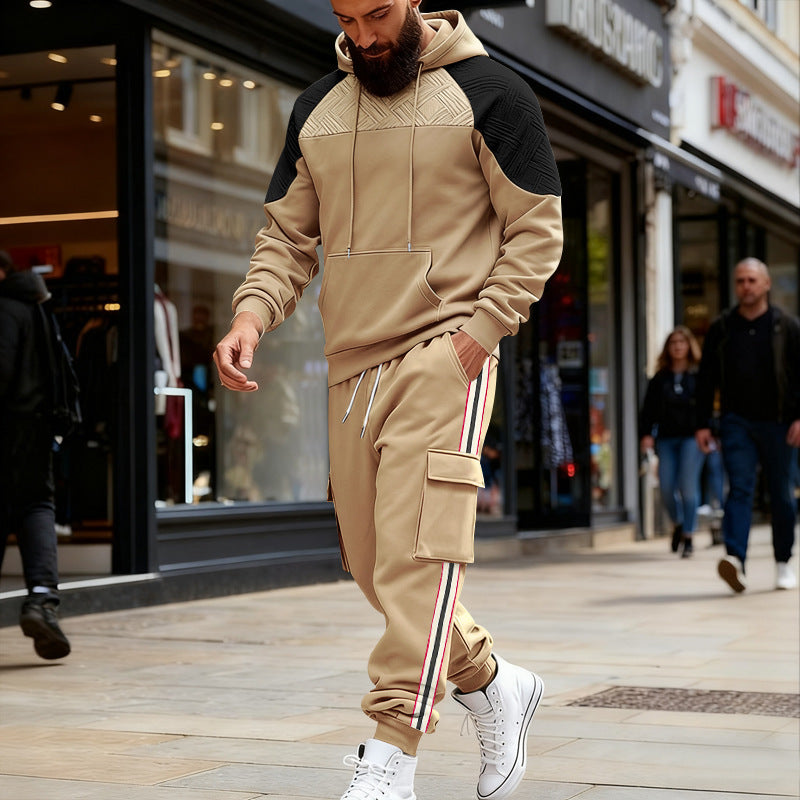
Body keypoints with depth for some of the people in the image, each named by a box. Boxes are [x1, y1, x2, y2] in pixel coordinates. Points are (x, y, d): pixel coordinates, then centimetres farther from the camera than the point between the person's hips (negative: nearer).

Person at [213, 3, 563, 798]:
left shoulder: (487, 93, 0)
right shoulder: (316, 110, 15)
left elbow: (537, 229, -1)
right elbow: (287, 235, 15)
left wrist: (479, 329, -12)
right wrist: (251, 314, -5)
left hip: (442, 353, -6)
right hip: (351, 363, 6)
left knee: (416, 551, -18)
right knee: (372, 563, 9)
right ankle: (492, 684, 29)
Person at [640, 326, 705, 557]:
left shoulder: (699, 375, 5)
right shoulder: (659, 379, 12)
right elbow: (648, 409, 10)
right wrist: (646, 434, -3)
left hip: (691, 436, -3)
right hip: (666, 438, 3)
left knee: (688, 486, -10)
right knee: (666, 488, -2)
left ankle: (689, 535, 0)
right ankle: (677, 524, 26)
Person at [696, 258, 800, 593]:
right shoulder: (721, 328, 6)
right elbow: (706, 377, 9)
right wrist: (702, 423, 4)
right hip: (737, 422, 0)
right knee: (739, 488, -12)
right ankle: (735, 559, -25)